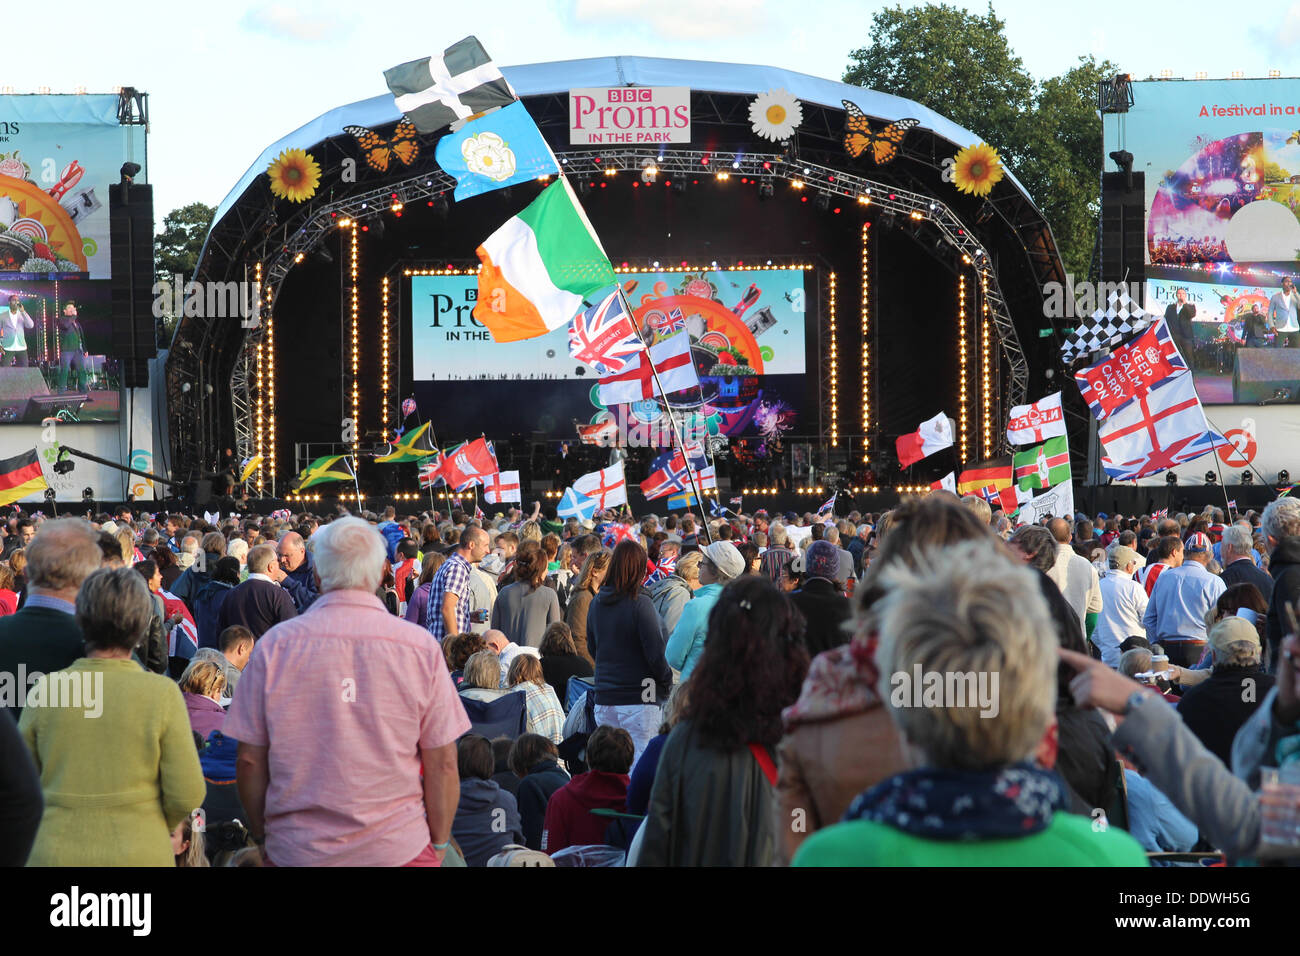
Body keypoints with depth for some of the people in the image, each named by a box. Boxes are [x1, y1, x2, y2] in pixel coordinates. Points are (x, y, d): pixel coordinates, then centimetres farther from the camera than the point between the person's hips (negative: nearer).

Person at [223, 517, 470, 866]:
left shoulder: (275, 645, -4)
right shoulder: (420, 646, -6)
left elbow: (250, 759, -1)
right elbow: (443, 763, -5)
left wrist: (263, 836, 12)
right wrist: (440, 843, 8)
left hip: (298, 850, 1)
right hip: (398, 847, -1)